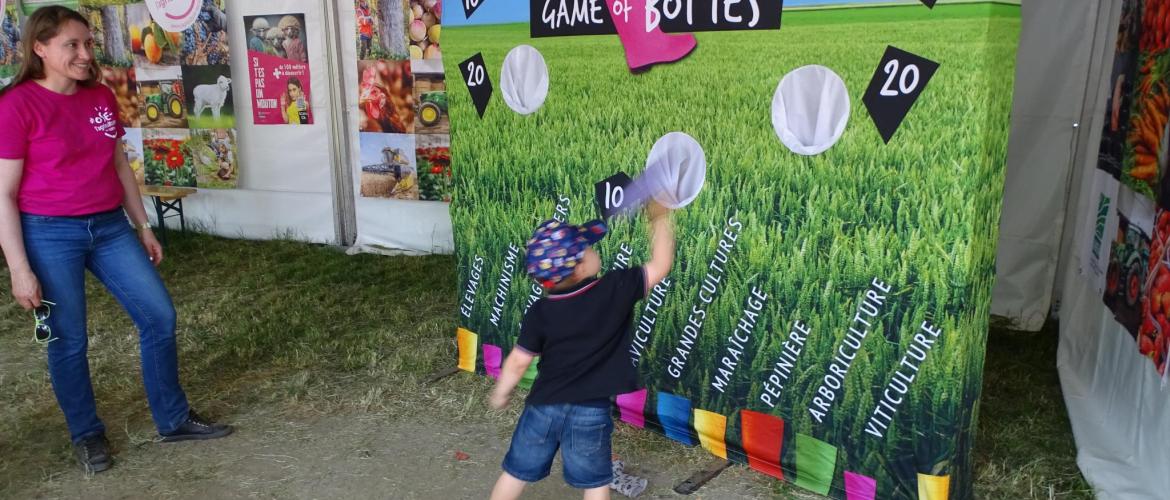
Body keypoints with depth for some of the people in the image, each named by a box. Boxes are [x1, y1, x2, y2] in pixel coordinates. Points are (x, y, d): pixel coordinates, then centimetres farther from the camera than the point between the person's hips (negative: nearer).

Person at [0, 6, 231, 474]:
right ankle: (87, 435, 27)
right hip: (49, 234, -5)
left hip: (109, 226, 6)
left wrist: (143, 227, 14)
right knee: (68, 340, 6)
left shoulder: (102, 98, 5)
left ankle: (174, 419, 19)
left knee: (159, 315, 4)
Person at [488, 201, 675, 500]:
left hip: (543, 407, 2)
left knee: (516, 473, 20)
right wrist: (660, 218, 5)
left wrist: (500, 394, 12)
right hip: (591, 411, -1)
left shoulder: (540, 312, -11)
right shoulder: (616, 290, -16)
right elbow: (660, 265, -6)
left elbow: (518, 362, -6)